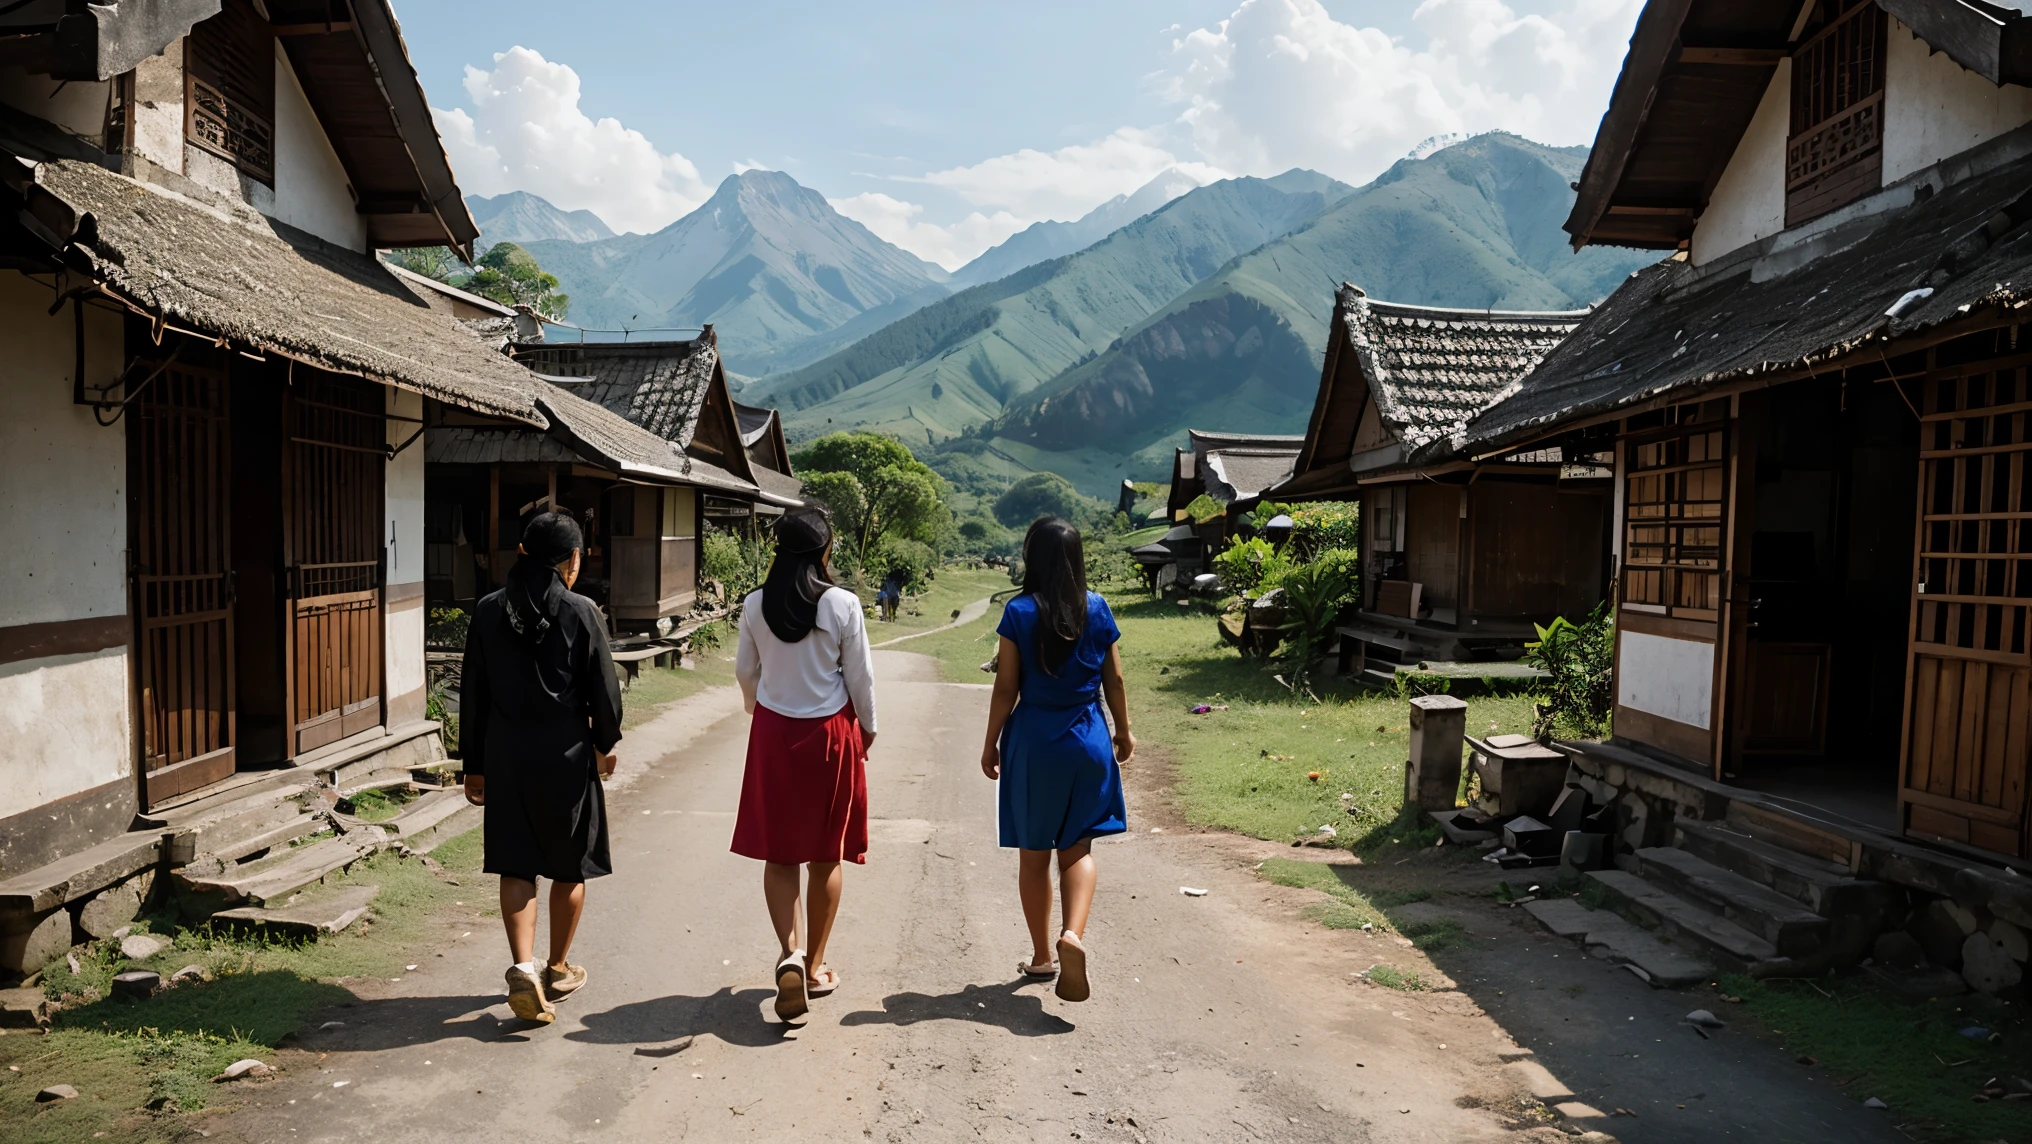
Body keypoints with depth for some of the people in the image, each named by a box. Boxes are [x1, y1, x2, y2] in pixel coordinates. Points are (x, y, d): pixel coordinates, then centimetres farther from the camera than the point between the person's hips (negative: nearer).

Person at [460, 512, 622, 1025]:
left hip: (505, 756, 3)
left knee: (517, 866, 9)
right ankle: (558, 971, 25)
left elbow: (473, 694, 4)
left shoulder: (488, 612, 0)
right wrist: (605, 744, 12)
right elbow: (604, 690, -6)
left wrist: (474, 765, 12)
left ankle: (523, 969, -5)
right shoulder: (581, 613, -10)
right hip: (566, 755, -2)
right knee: (570, 866, 13)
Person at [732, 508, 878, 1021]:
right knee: (826, 855, 11)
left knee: (778, 852, 9)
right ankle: (815, 967, 20)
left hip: (773, 732, 2)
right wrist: (867, 727, 11)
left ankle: (790, 952, -9)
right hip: (830, 732, -1)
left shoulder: (756, 605, -5)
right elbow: (860, 675, -6)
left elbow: (745, 670, 8)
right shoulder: (843, 604, -13)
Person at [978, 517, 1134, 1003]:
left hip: (1034, 742, -2)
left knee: (1034, 853, 12)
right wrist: (1124, 730, 17)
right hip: (1087, 740, 2)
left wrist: (991, 743, 3)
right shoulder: (1096, 609, -2)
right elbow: (1114, 679, 4)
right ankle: (1073, 933, -14)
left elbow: (1007, 688, -8)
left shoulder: (1019, 613, -9)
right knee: (1078, 847, 11)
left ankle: (1042, 957, 22)